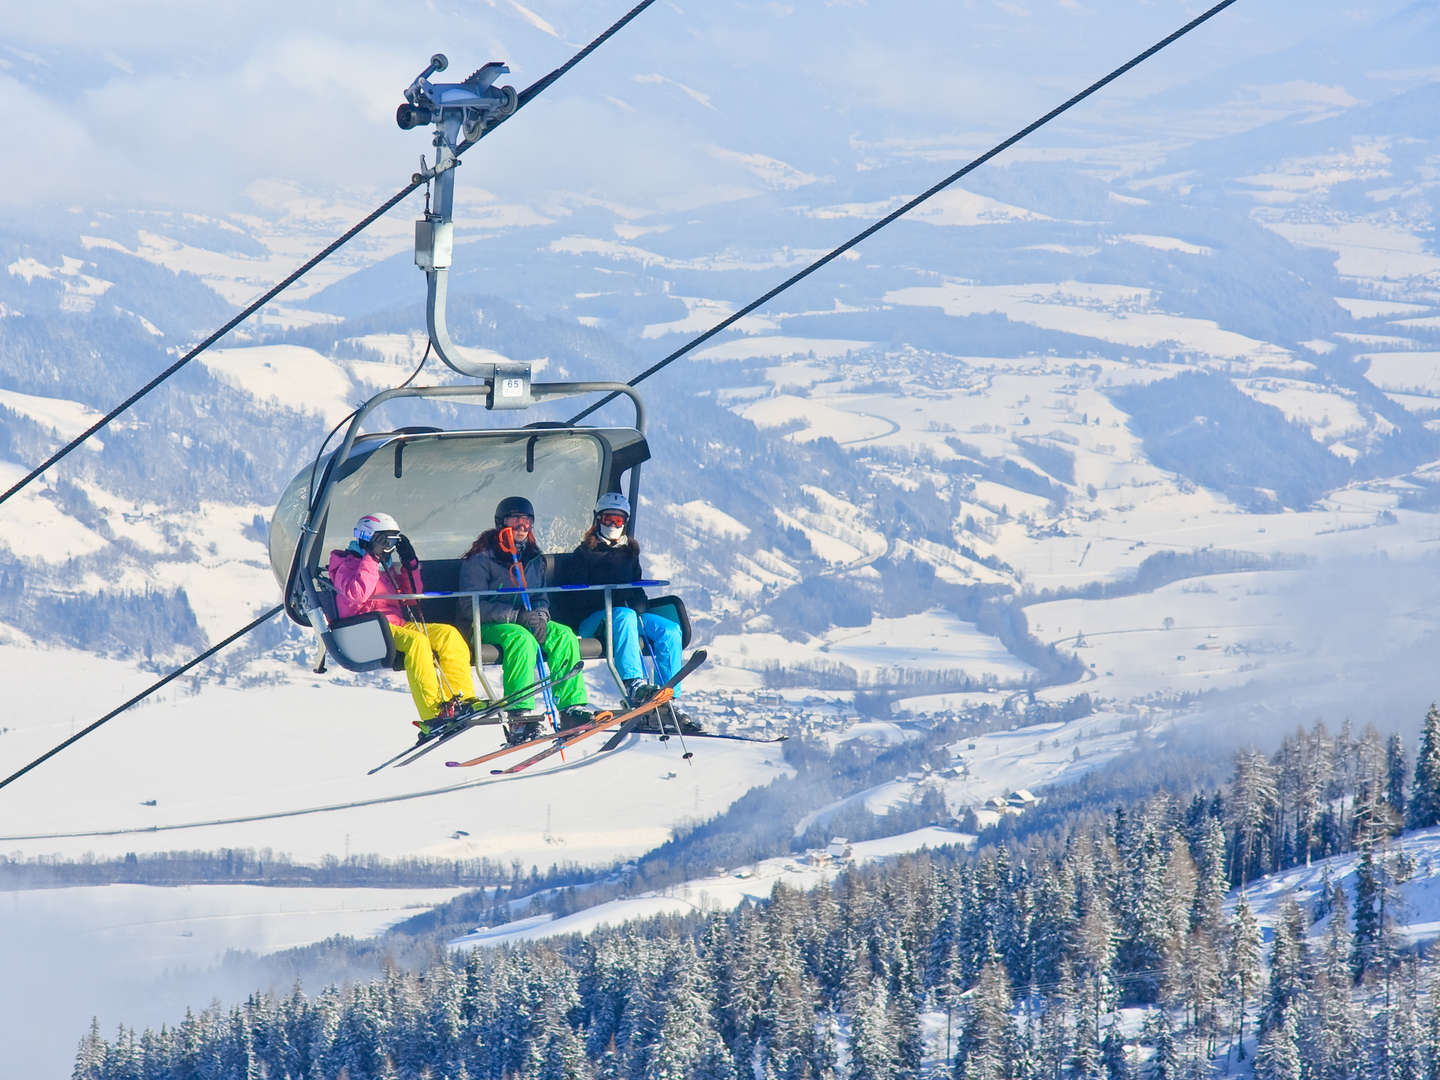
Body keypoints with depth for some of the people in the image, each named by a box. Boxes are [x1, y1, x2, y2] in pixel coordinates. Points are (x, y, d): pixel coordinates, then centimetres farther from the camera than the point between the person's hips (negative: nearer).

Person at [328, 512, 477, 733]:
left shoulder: (387, 568, 27)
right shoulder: (348, 564, 5)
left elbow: (413, 596, 29)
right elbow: (357, 594, -16)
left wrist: (409, 564, 18)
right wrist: (372, 558, -13)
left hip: (398, 625, 8)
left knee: (448, 634, -14)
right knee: (415, 640, -35)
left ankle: (462, 700, -22)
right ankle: (432, 715, -44)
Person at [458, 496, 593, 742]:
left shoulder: (533, 558, 15)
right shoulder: (482, 558, -7)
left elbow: (541, 597, 20)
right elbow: (471, 604, -15)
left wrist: (540, 615, -7)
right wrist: (517, 616, -21)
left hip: (525, 620, 6)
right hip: (489, 627, -6)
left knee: (564, 636, -19)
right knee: (521, 639, -36)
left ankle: (572, 706, -22)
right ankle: (519, 715, -44)